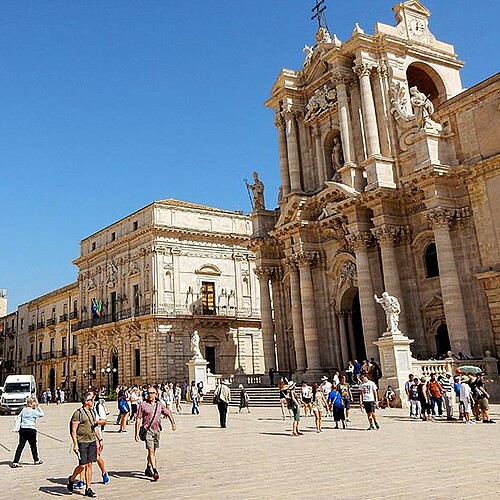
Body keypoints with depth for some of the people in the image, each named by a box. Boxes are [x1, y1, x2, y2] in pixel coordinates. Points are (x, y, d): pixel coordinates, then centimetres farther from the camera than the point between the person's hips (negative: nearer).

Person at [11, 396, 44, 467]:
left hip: (22, 429, 5)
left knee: (21, 445, 5)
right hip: (31, 429, -5)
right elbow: (42, 414, 0)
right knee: (33, 445, 10)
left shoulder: (23, 410, 6)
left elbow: (19, 418, 10)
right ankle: (36, 460, 25)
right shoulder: (34, 411, -10)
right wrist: (38, 407, 2)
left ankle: (15, 462, -1)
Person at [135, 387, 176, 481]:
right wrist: (137, 433, -7)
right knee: (151, 451, -14)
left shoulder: (159, 405, 10)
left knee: (153, 451, 13)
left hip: (157, 430, 5)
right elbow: (138, 419, -2)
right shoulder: (143, 405, -2)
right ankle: (155, 471, -17)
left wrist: (173, 422, 0)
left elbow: (168, 413, 17)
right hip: (147, 430, -4)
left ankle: (148, 469, 29)